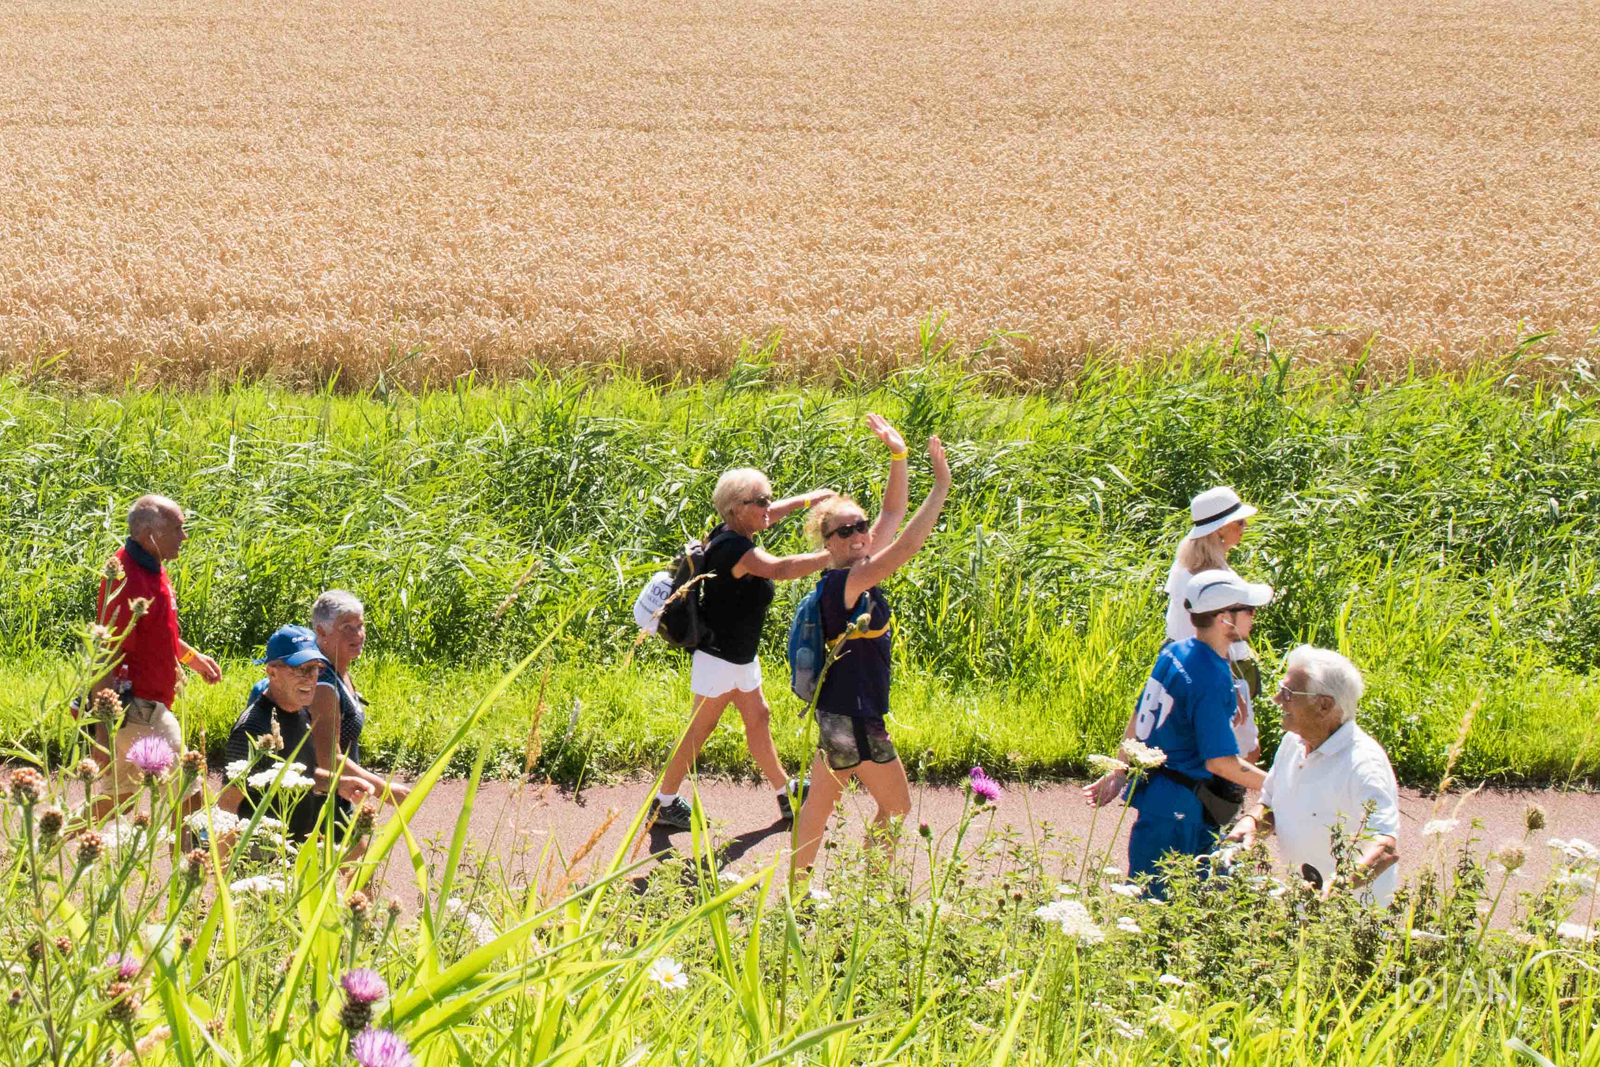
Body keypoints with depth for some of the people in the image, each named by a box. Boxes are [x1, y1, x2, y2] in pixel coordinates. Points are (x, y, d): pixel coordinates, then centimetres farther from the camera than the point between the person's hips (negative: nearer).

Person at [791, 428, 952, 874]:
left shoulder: (857, 576, 4)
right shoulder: (843, 583, -21)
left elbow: (892, 515, 13)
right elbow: (905, 547, -31)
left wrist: (899, 457, 5)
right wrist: (941, 486, -30)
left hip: (836, 714, 9)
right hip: (855, 720, -9)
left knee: (820, 801, 14)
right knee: (896, 808, 4)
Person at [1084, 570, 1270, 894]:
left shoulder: (1174, 654, 5)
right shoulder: (1210, 680, -23)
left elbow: (1139, 719, 13)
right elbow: (1221, 762, -22)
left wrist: (1120, 774, 23)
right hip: (1179, 810, -10)